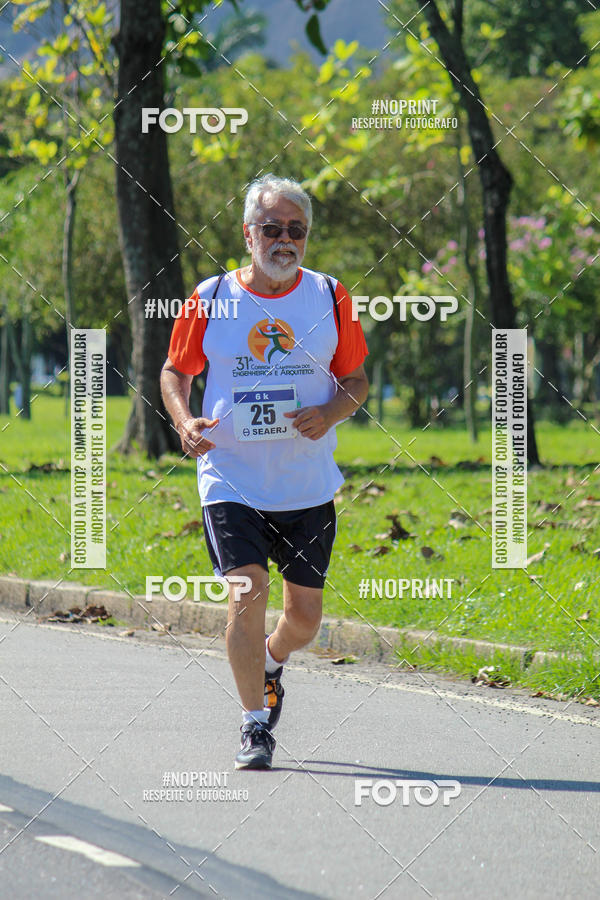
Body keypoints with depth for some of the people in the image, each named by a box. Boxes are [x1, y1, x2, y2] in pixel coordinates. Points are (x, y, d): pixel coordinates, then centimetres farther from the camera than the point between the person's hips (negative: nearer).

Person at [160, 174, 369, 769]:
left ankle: (271, 664, 43)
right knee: (246, 592, -17)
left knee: (305, 615, 7)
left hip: (308, 485, 2)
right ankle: (255, 725, -4)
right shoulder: (210, 299, -1)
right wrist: (184, 421, -9)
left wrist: (331, 412, -12)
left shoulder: (329, 297, 2)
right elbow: (175, 370, 11)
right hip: (231, 480, -2)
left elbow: (356, 379, 10)